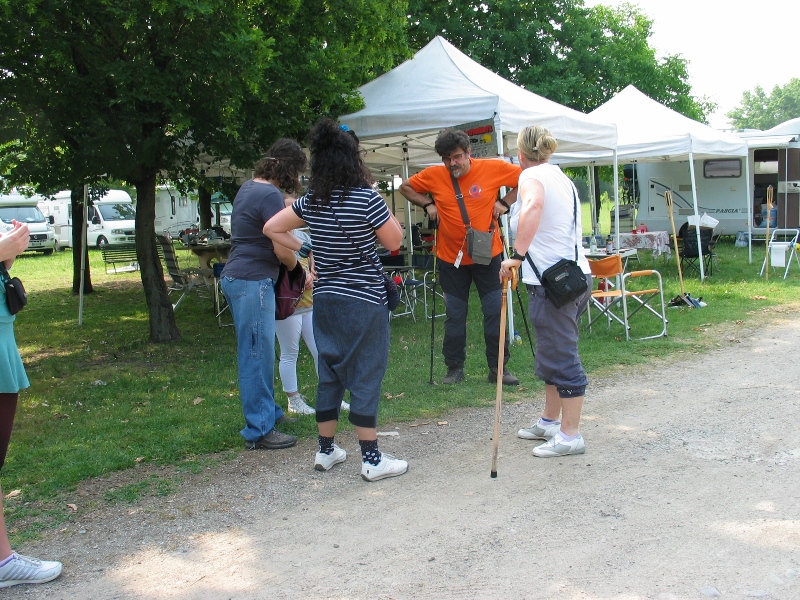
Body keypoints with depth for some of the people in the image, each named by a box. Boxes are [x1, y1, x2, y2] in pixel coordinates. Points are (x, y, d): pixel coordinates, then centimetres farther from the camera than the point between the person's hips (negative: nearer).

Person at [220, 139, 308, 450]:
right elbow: (282, 251, -17)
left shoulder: (249, 187, 13)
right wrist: (297, 267, 3)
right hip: (253, 282, -10)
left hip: (237, 277, 10)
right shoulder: (270, 195, -17)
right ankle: (259, 431, 2)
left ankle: (268, 411, 33)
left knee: (259, 352, 20)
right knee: (258, 355, -4)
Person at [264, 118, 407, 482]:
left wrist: (303, 250, 14)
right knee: (365, 377, -1)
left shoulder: (311, 201, 3)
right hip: (364, 301, -6)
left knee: (329, 374, 16)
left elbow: (272, 228, 11)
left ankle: (326, 451, 25)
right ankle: (372, 460, 6)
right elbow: (394, 241, -5)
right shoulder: (366, 198, -15)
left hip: (325, 299, 6)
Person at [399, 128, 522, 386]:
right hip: (451, 257, 1)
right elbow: (406, 187, 11)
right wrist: (427, 204, -3)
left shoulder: (493, 169, -9)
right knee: (454, 315, 8)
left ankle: (498, 368, 13)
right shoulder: (433, 176, -5)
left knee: (495, 311, 1)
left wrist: (505, 202, -9)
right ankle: (455, 369, 21)